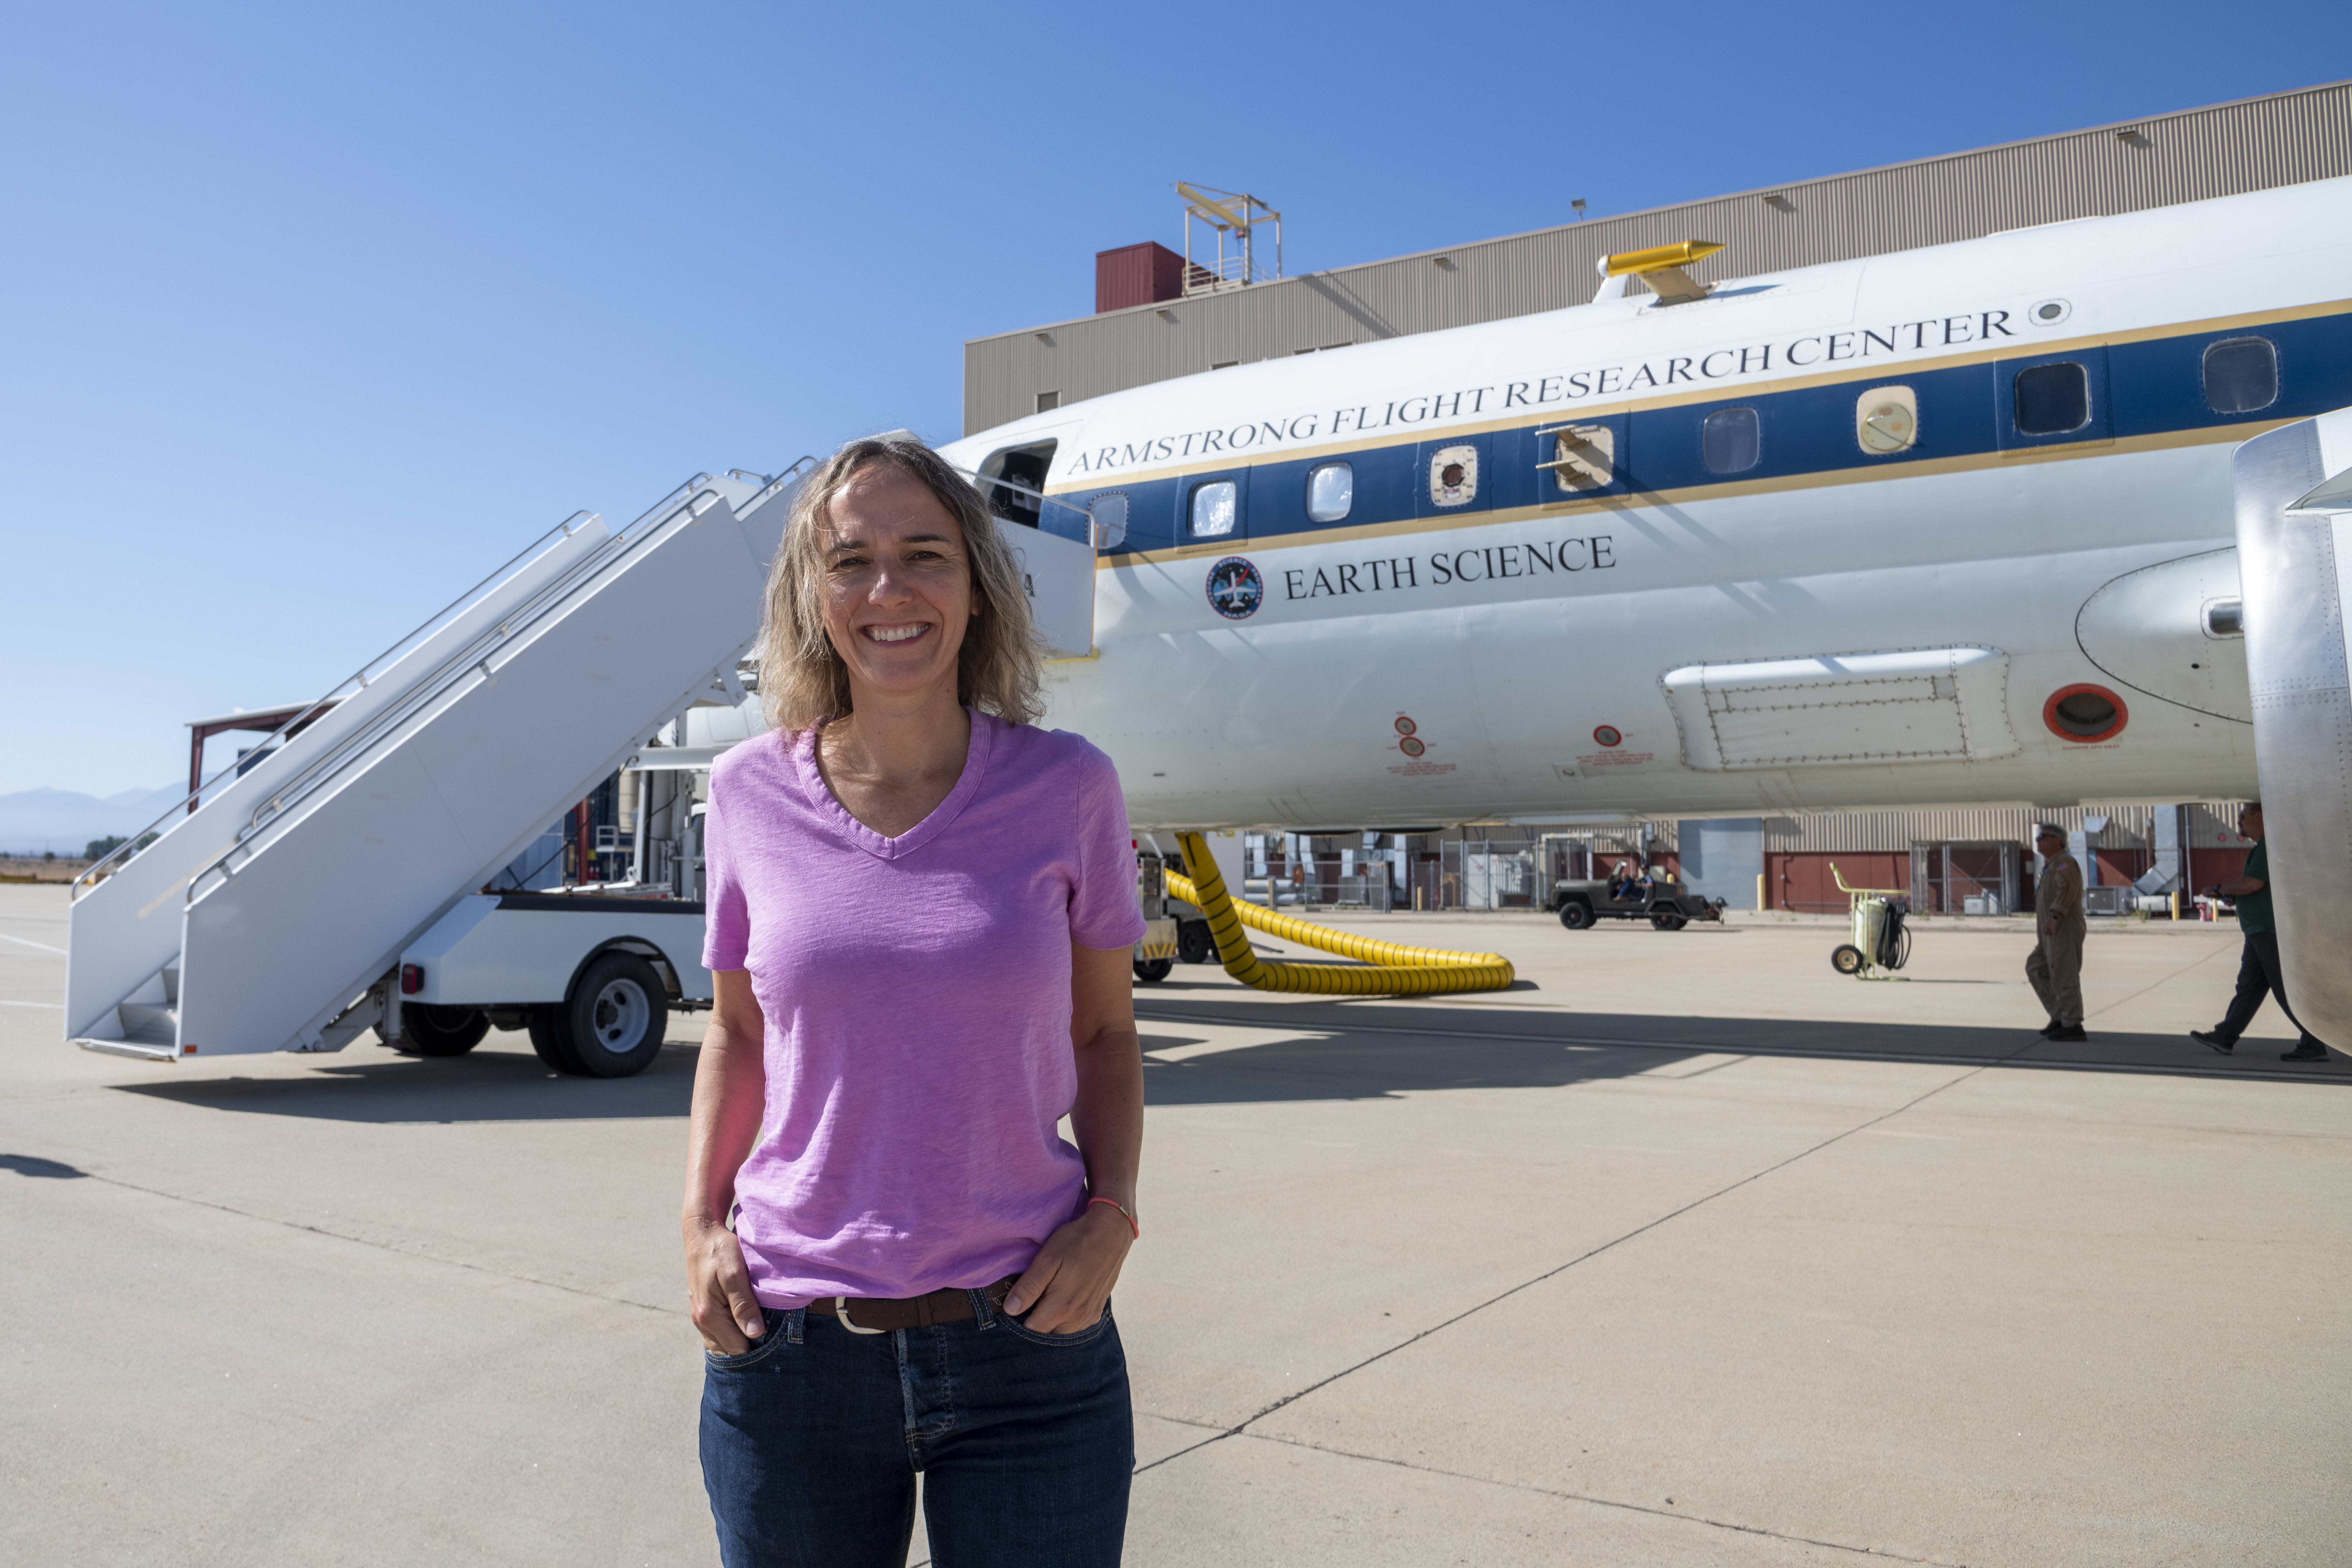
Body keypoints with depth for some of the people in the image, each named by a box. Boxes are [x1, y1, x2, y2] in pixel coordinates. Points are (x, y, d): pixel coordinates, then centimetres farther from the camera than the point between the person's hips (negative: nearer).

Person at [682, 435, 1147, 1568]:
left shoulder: (1066, 786, -5)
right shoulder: (752, 794, -1)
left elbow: (1105, 1032, 5)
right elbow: (737, 1029, 12)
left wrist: (1110, 1215, -9)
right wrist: (701, 1221, 0)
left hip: (1029, 1349, -1)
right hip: (789, 1348, 2)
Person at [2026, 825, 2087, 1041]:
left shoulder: (2064, 862, -10)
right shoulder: (2050, 866, 21)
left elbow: (2067, 890, -26)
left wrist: (2053, 917, -35)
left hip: (2064, 932, -10)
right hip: (2053, 935, 10)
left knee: (2064, 977, -8)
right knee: (2036, 970, 11)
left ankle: (2072, 1027, -4)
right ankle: (2059, 1018, 12)